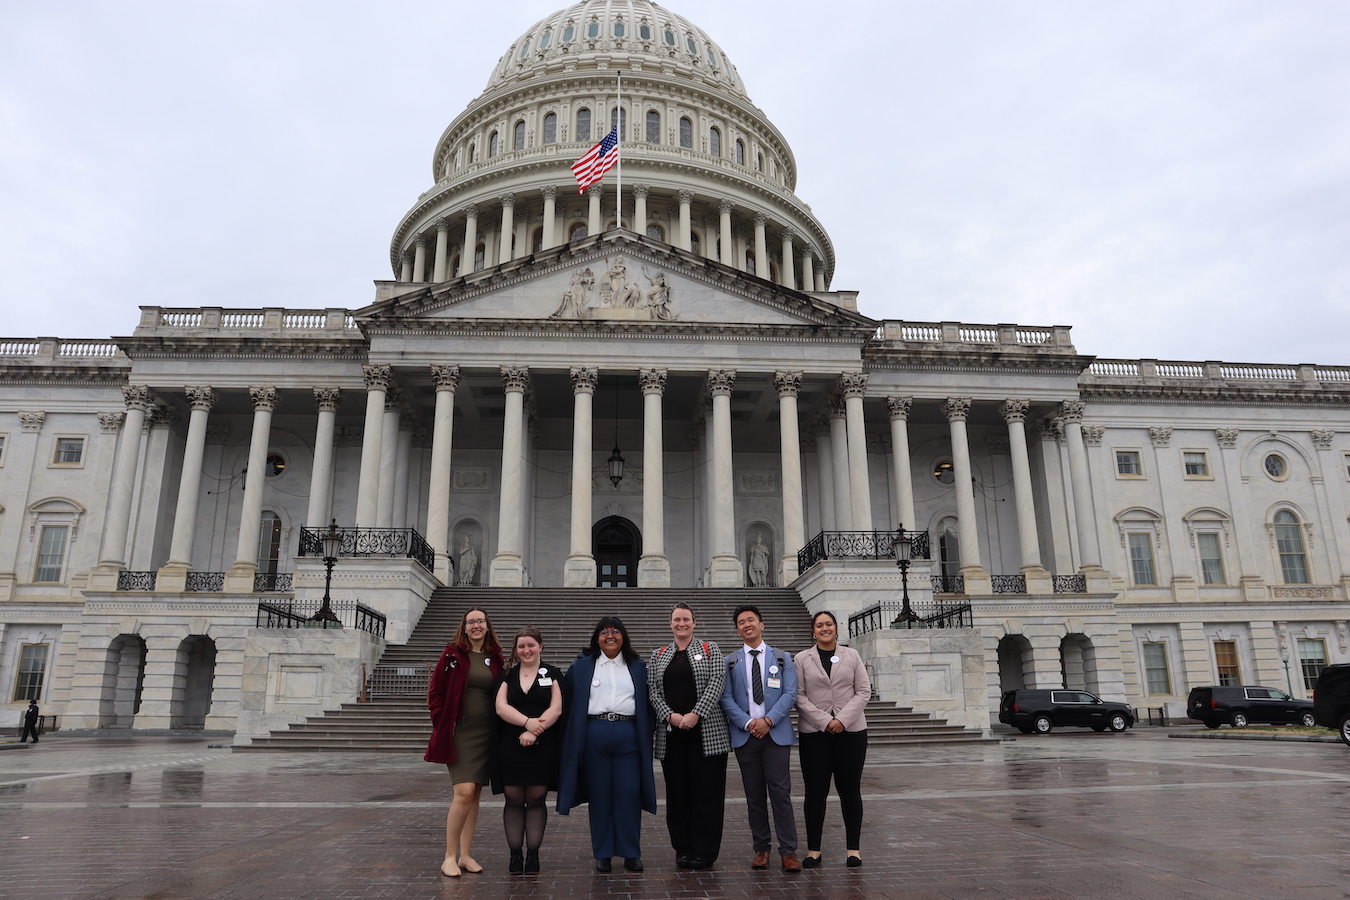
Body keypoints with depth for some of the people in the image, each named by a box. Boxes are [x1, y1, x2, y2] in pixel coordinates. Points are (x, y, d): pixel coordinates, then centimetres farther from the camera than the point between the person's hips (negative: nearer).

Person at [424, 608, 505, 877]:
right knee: (465, 791, -14)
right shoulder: (453, 655, -1)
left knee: (475, 794, 8)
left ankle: (465, 855, 18)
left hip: (486, 734, 4)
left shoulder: (495, 659, 8)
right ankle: (450, 857, -1)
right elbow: (435, 692, 0)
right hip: (459, 732, -4)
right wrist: (442, 725, -5)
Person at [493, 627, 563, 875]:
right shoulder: (508, 676, 10)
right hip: (510, 747, 1)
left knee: (536, 799, 2)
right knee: (514, 799, 4)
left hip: (542, 747, -1)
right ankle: (515, 854, 12)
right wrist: (527, 722, -16)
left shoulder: (552, 675, 6)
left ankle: (533, 854, 10)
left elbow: (556, 709, -3)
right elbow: (501, 707, -2)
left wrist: (534, 732, -15)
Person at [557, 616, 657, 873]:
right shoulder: (582, 666, 9)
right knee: (599, 794, 3)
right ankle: (603, 854, 14)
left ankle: (631, 853, 9)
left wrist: (646, 734, 1)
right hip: (594, 734, 0)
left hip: (628, 735, 0)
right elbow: (568, 701, 10)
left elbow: (648, 703, 11)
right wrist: (577, 732, 3)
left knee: (629, 793, -2)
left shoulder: (638, 667, 11)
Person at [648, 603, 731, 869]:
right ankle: (683, 849, 17)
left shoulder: (710, 649, 6)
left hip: (706, 732, -3)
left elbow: (717, 682, -6)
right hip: (671, 733, 3)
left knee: (706, 791, -1)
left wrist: (695, 714, -15)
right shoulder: (658, 656, 14)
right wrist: (670, 715, -10)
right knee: (677, 792, 6)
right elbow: (653, 690, 6)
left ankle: (704, 852, 9)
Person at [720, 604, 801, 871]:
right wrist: (747, 723, -11)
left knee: (780, 792, -6)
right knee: (754, 796, 6)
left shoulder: (782, 658, 9)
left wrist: (768, 720, -12)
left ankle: (788, 851, 1)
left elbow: (790, 694, 1)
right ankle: (761, 849, 16)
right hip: (744, 735, 1)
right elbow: (726, 698, 3)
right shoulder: (730, 662, 10)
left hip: (776, 733, -1)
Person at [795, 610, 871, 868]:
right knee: (815, 790, 2)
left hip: (851, 731, 1)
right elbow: (799, 696, -2)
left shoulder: (852, 655, 8)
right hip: (814, 733, -1)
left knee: (850, 789, 5)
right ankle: (813, 849, 9)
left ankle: (853, 848, 13)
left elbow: (864, 691, 2)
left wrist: (843, 719, -10)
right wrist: (824, 721, -13)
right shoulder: (802, 659, 5)